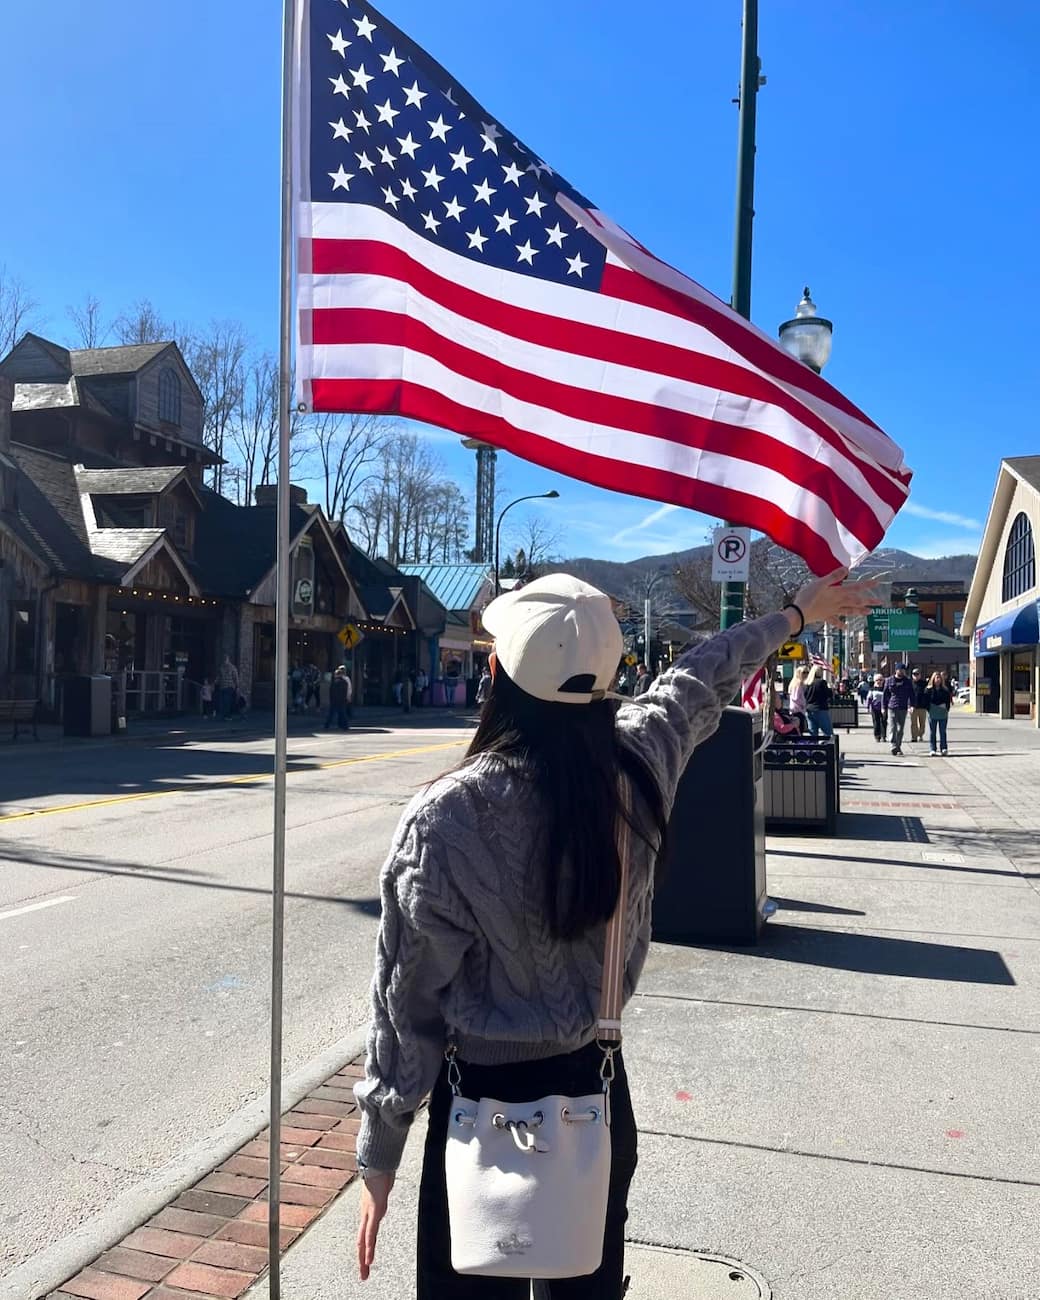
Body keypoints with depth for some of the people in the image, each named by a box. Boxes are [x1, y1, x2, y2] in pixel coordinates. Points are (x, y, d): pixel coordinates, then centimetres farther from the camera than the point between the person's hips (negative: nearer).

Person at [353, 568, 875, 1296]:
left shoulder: (444, 817, -23)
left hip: (487, 1103, -4)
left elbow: (410, 1001, -15)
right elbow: (702, 681, 7)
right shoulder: (640, 760, -13)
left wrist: (380, 1155, -2)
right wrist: (794, 616, 28)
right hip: (596, 1091, 4)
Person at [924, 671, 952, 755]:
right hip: (932, 714, -2)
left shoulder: (945, 690, 6)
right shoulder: (929, 690, 0)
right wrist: (929, 709, -8)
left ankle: (943, 749, 9)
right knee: (932, 732, 2)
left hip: (943, 714, 2)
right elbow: (926, 701, 0)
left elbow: (948, 700, 9)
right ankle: (932, 750, 4)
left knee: (942, 732, 5)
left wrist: (947, 709, -1)